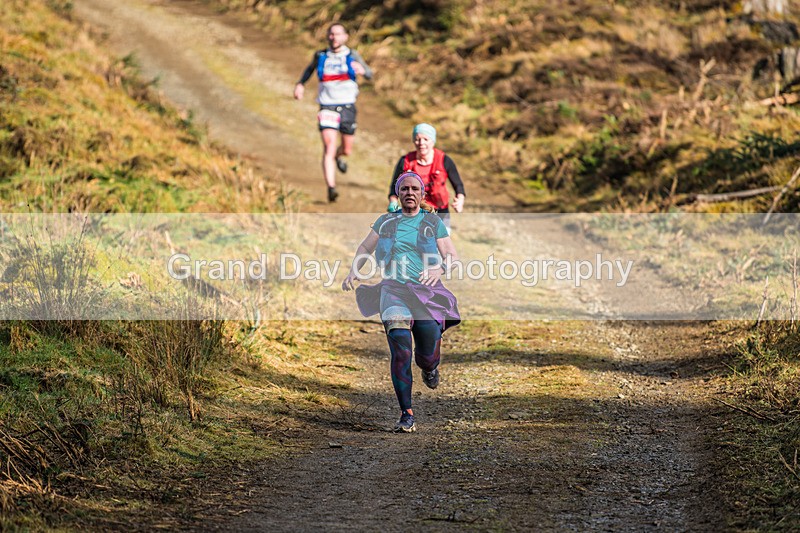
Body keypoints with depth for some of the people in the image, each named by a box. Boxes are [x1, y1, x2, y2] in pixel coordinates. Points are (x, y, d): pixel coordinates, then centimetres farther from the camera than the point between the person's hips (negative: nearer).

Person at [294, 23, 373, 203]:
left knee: (347, 150, 13)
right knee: (329, 148, -17)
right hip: (327, 107, -1)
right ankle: (331, 188, -24)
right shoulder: (321, 56, 5)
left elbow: (370, 74, -5)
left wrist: (362, 70, -27)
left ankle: (339, 156, 51)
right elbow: (311, 68, 26)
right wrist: (301, 83, 15)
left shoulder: (352, 56, 0)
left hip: (347, 107, 1)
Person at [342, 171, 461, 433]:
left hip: (427, 292, 0)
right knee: (400, 346, -23)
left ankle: (429, 368, 33)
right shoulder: (387, 221, 15)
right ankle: (406, 415, -20)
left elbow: (453, 257, 10)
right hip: (394, 289, 0)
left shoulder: (433, 222, 11)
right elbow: (365, 247, 29)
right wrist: (353, 272, 13)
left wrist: (439, 268, -11)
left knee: (428, 357, -9)